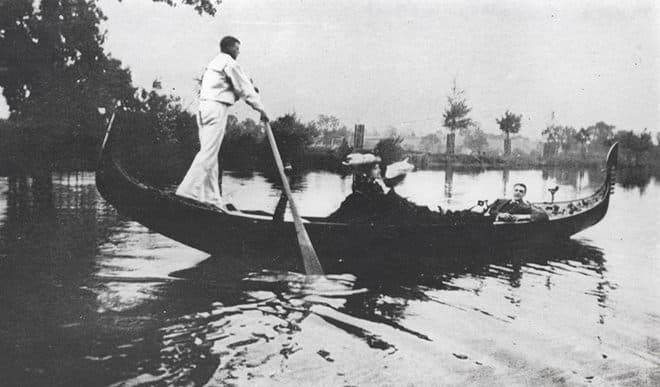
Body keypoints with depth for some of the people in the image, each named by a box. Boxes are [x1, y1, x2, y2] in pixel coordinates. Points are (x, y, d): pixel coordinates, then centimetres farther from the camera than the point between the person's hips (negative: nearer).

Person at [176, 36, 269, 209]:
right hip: (217, 109, -10)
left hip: (204, 109, 10)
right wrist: (261, 110, 5)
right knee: (208, 152, -14)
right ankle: (188, 190, -21)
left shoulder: (214, 63, 26)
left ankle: (212, 198, 8)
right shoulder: (229, 63, -3)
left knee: (210, 154, 7)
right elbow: (245, 89, -2)